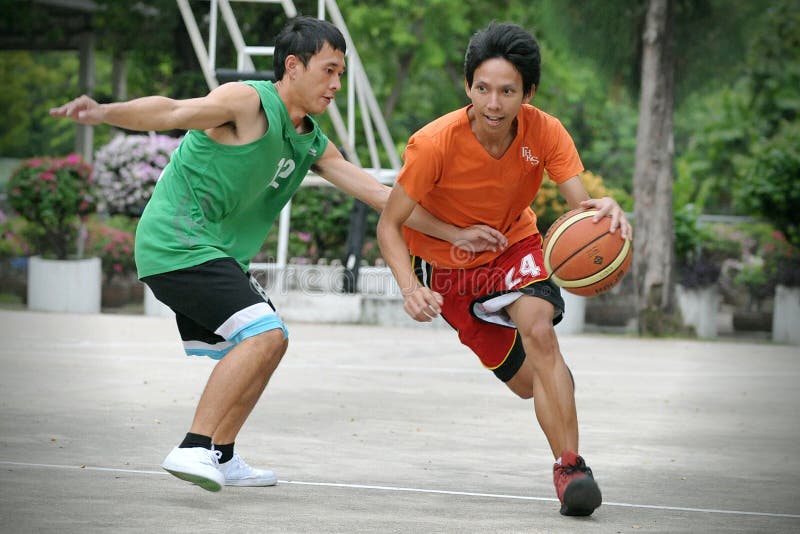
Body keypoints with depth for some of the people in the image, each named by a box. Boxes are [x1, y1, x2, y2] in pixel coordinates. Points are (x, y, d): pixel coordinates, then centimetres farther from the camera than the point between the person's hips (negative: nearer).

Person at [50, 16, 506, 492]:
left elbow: (379, 194, 15)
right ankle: (194, 448, -24)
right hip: (180, 243, -10)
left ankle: (221, 457, 31)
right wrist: (104, 113, -43)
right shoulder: (248, 102, -12)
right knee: (265, 334, -22)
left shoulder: (312, 144, 13)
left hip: (213, 255, 10)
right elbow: (169, 113, -25)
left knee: (265, 343, 22)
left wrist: (455, 234, 12)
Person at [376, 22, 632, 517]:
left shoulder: (544, 133, -24)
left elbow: (582, 207, -29)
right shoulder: (435, 143, -30)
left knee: (539, 330, -30)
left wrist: (608, 210, -55)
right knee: (530, 380, 2)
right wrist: (410, 287, -42)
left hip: (514, 245, 1)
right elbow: (389, 225, -24)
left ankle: (571, 466, -26)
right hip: (446, 264, -1)